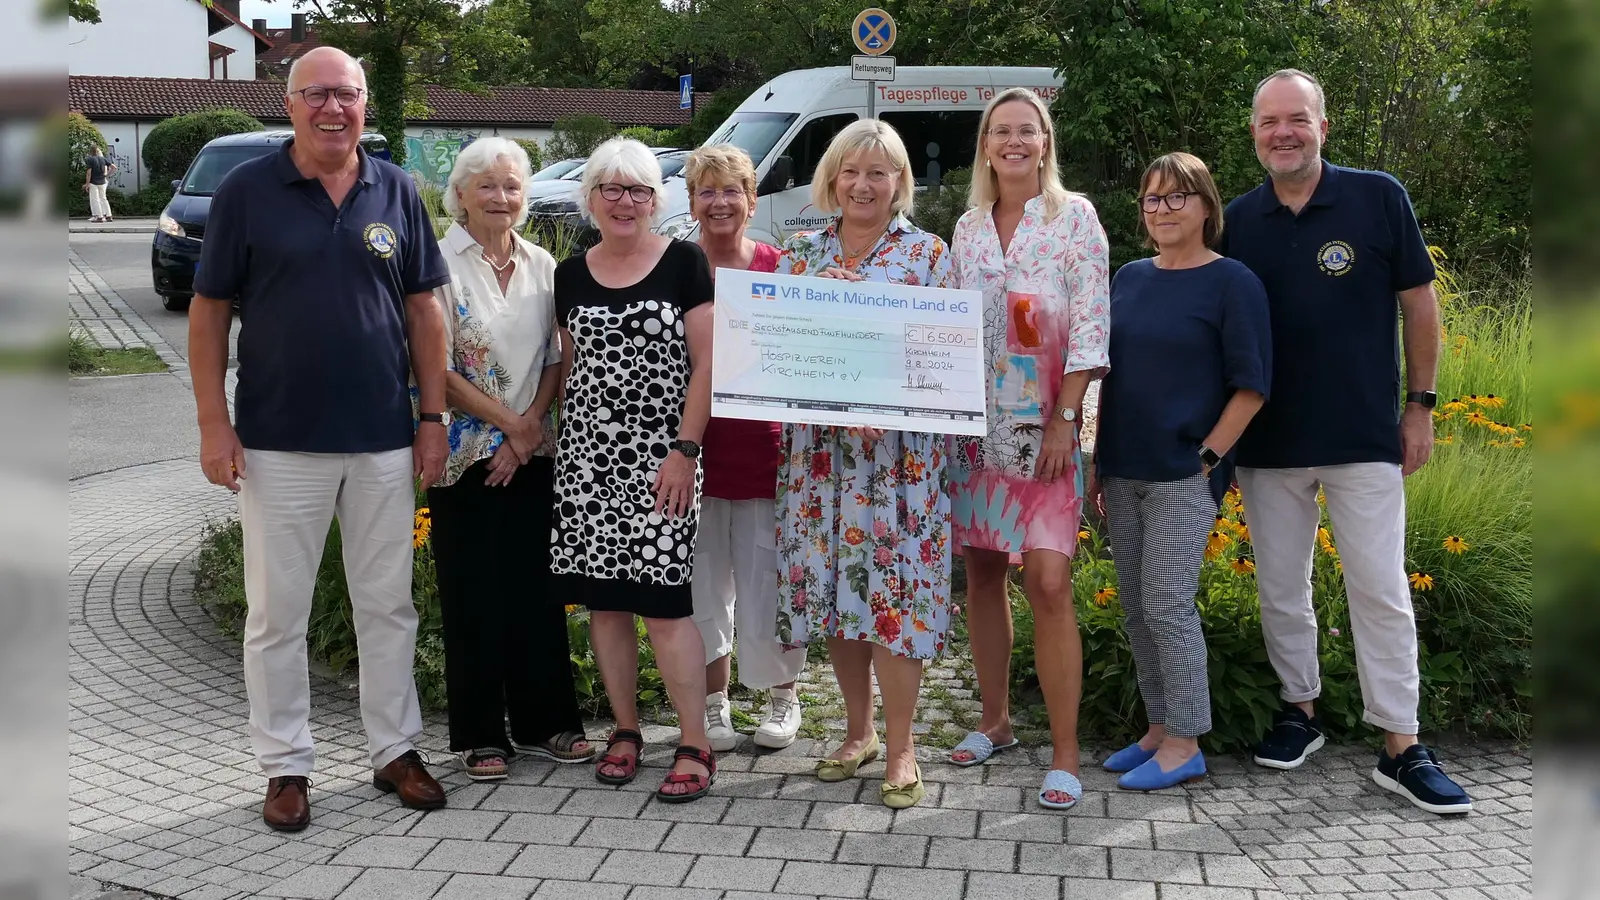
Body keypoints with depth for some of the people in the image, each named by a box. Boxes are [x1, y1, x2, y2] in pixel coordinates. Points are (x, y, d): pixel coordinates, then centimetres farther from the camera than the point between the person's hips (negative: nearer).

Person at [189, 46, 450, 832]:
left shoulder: (396, 192, 4)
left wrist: (434, 417, 2)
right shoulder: (245, 190, -2)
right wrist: (214, 425, -7)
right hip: (278, 442, -2)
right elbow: (209, 312, -1)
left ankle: (395, 750, 25)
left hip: (385, 441, 2)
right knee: (277, 613, 6)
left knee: (389, 605, 11)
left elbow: (423, 311, 7)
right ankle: (286, 766, 19)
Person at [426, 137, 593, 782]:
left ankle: (541, 721, 20)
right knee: (472, 594, 2)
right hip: (467, 454, -4)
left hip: (534, 452, 4)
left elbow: (557, 359, 8)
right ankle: (479, 734, 13)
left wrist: (532, 424, -7)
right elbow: (437, 368, -10)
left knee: (537, 587, 8)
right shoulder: (441, 264, -5)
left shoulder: (542, 266, 9)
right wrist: (507, 421, -11)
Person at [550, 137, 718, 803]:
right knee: (603, 599, 6)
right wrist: (555, 439, 10)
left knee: (661, 599, -9)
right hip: (586, 457, 4)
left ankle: (695, 746, 0)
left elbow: (705, 363, -4)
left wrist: (685, 449, -12)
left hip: (659, 458, -4)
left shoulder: (684, 263, 0)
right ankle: (625, 729, 20)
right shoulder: (571, 276, 12)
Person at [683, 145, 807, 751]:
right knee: (704, 582, 9)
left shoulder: (779, 268, 0)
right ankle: (714, 705, 27)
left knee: (767, 581, 4)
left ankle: (783, 697, 28)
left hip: (763, 447, -1)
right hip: (696, 447, 1)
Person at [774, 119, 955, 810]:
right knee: (828, 585, 6)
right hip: (817, 446, 3)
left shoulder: (927, 253, 3)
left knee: (894, 585, -5)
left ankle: (900, 747, 5)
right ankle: (859, 729, 23)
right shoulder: (801, 251, 11)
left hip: (900, 448, -3)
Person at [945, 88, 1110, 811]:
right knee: (981, 572, 9)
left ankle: (1064, 754, -5)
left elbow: (1089, 327, -7)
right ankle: (994, 719, 24)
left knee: (1049, 582, -11)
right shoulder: (968, 228, 12)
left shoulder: (1074, 217, -1)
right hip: (974, 421, 5)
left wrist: (1064, 418, -13)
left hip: (1044, 424, -5)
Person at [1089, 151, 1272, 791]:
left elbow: (1251, 385, -8)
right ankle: (1159, 730, 22)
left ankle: (1184, 745, 5)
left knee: (1168, 606, -7)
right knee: (1135, 606, 10)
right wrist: (1098, 460, 13)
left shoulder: (1232, 282, -5)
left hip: (1184, 476, -6)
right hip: (1122, 473, 6)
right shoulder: (1129, 278, 12)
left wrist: (1208, 457, -13)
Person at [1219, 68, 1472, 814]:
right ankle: (1300, 710, 29)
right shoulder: (1237, 222, 3)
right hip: (1268, 442, 3)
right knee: (1280, 589, 11)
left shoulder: (1378, 198, -3)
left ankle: (1401, 747, 6)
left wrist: (1420, 403, -1)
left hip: (1365, 437, -3)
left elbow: (1418, 302, 2)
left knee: (1381, 591, -2)